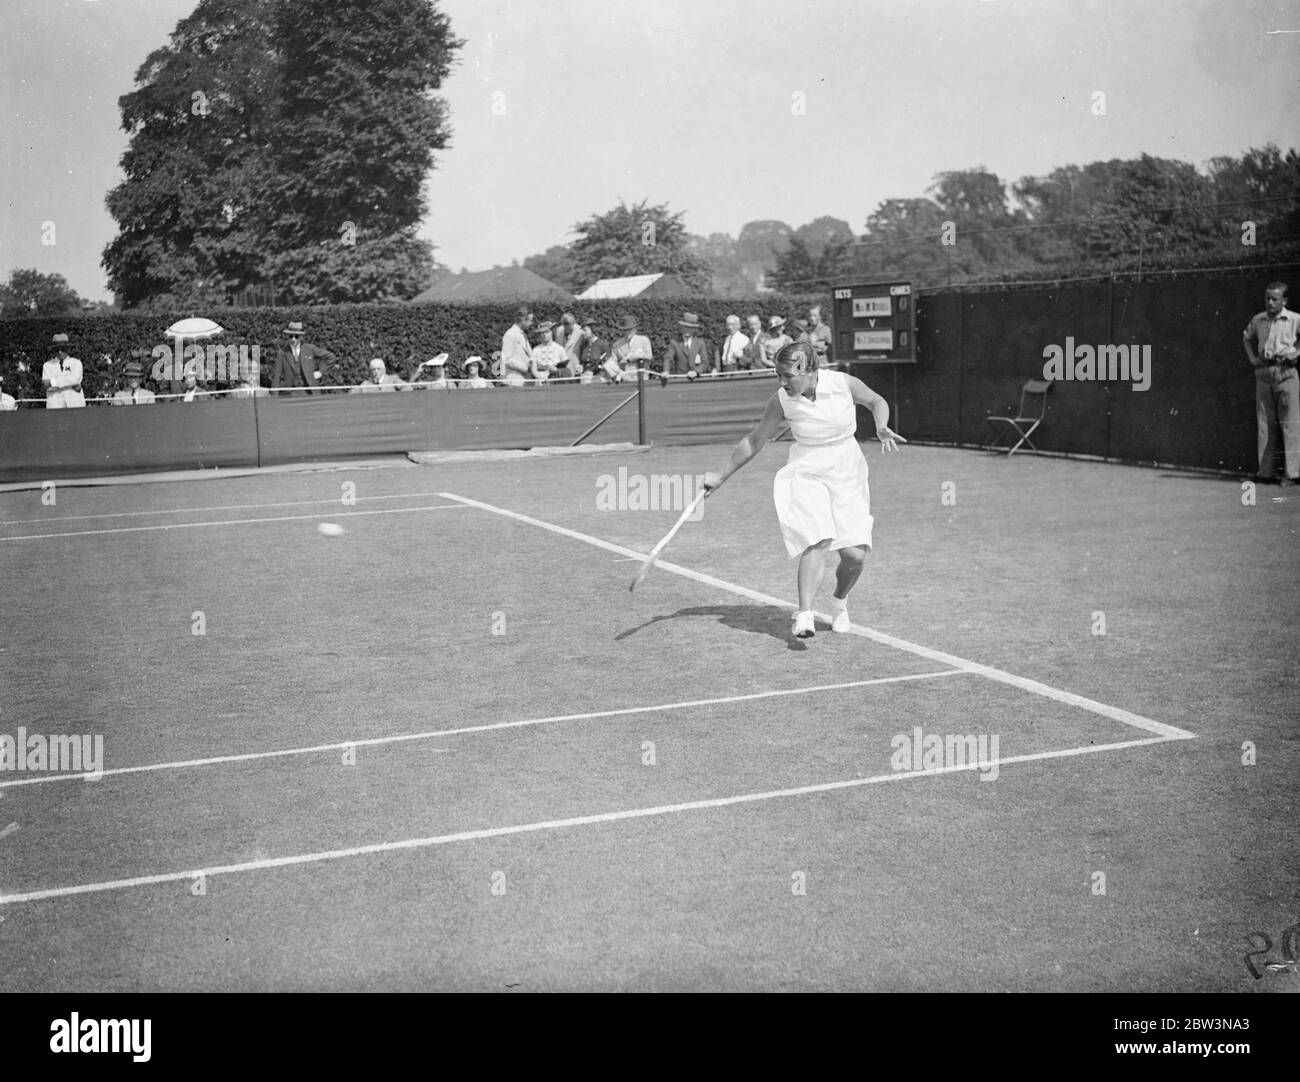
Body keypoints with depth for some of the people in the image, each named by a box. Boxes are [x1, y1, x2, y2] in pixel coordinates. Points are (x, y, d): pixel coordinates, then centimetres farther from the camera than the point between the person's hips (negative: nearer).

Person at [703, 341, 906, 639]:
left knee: (855, 554, -8)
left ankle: (839, 602, 23)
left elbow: (877, 402, 8)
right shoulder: (781, 401, -11)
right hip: (806, 472, -1)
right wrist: (722, 477, 7)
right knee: (817, 540, -26)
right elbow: (754, 441, 3)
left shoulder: (845, 384, -13)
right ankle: (804, 616, -28)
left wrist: (882, 428, -13)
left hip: (847, 473, 1)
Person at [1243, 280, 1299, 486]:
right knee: (1264, 424, 6)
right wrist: (1253, 358, 17)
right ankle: (1265, 471, 10)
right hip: (1263, 374, 5)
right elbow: (1247, 337, 30)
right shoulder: (1258, 320, 11)